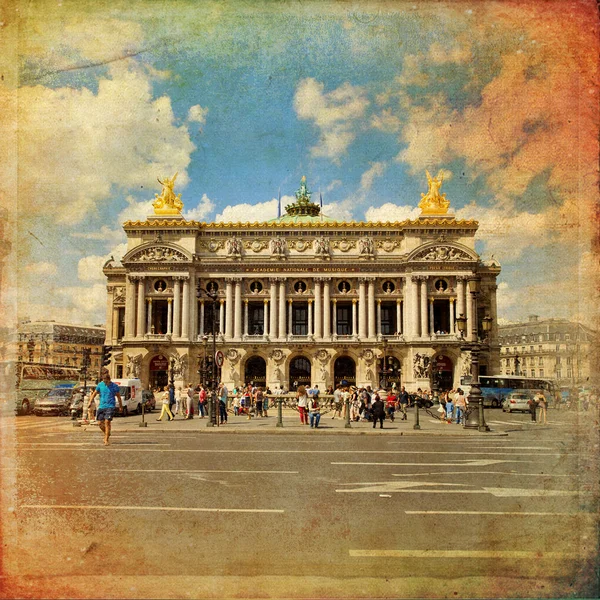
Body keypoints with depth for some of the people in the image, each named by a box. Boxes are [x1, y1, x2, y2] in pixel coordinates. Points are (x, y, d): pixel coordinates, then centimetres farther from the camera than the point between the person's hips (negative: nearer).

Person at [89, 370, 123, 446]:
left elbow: (118, 396, 9)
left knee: (107, 422, -12)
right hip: (101, 406, 4)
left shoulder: (114, 386, -2)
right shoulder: (100, 385, 4)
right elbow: (94, 393, 13)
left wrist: (120, 406, 16)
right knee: (100, 423, 1)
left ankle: (106, 440, -4)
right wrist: (90, 401, 0)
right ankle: (107, 434, 29)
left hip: (110, 406, -4)